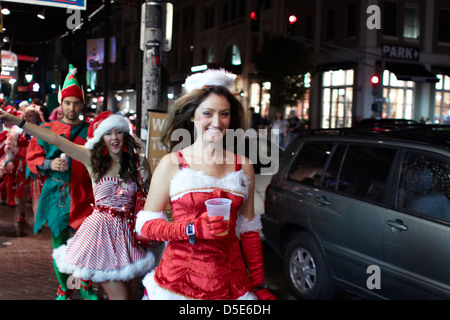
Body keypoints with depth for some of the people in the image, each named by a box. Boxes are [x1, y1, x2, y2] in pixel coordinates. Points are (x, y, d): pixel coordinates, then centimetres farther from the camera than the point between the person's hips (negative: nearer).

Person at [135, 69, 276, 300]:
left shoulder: (243, 166, 5)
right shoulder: (171, 164, -4)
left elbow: (249, 229, 10)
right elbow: (145, 225, -5)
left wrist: (259, 286, 8)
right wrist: (194, 229, -19)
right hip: (178, 282, -2)